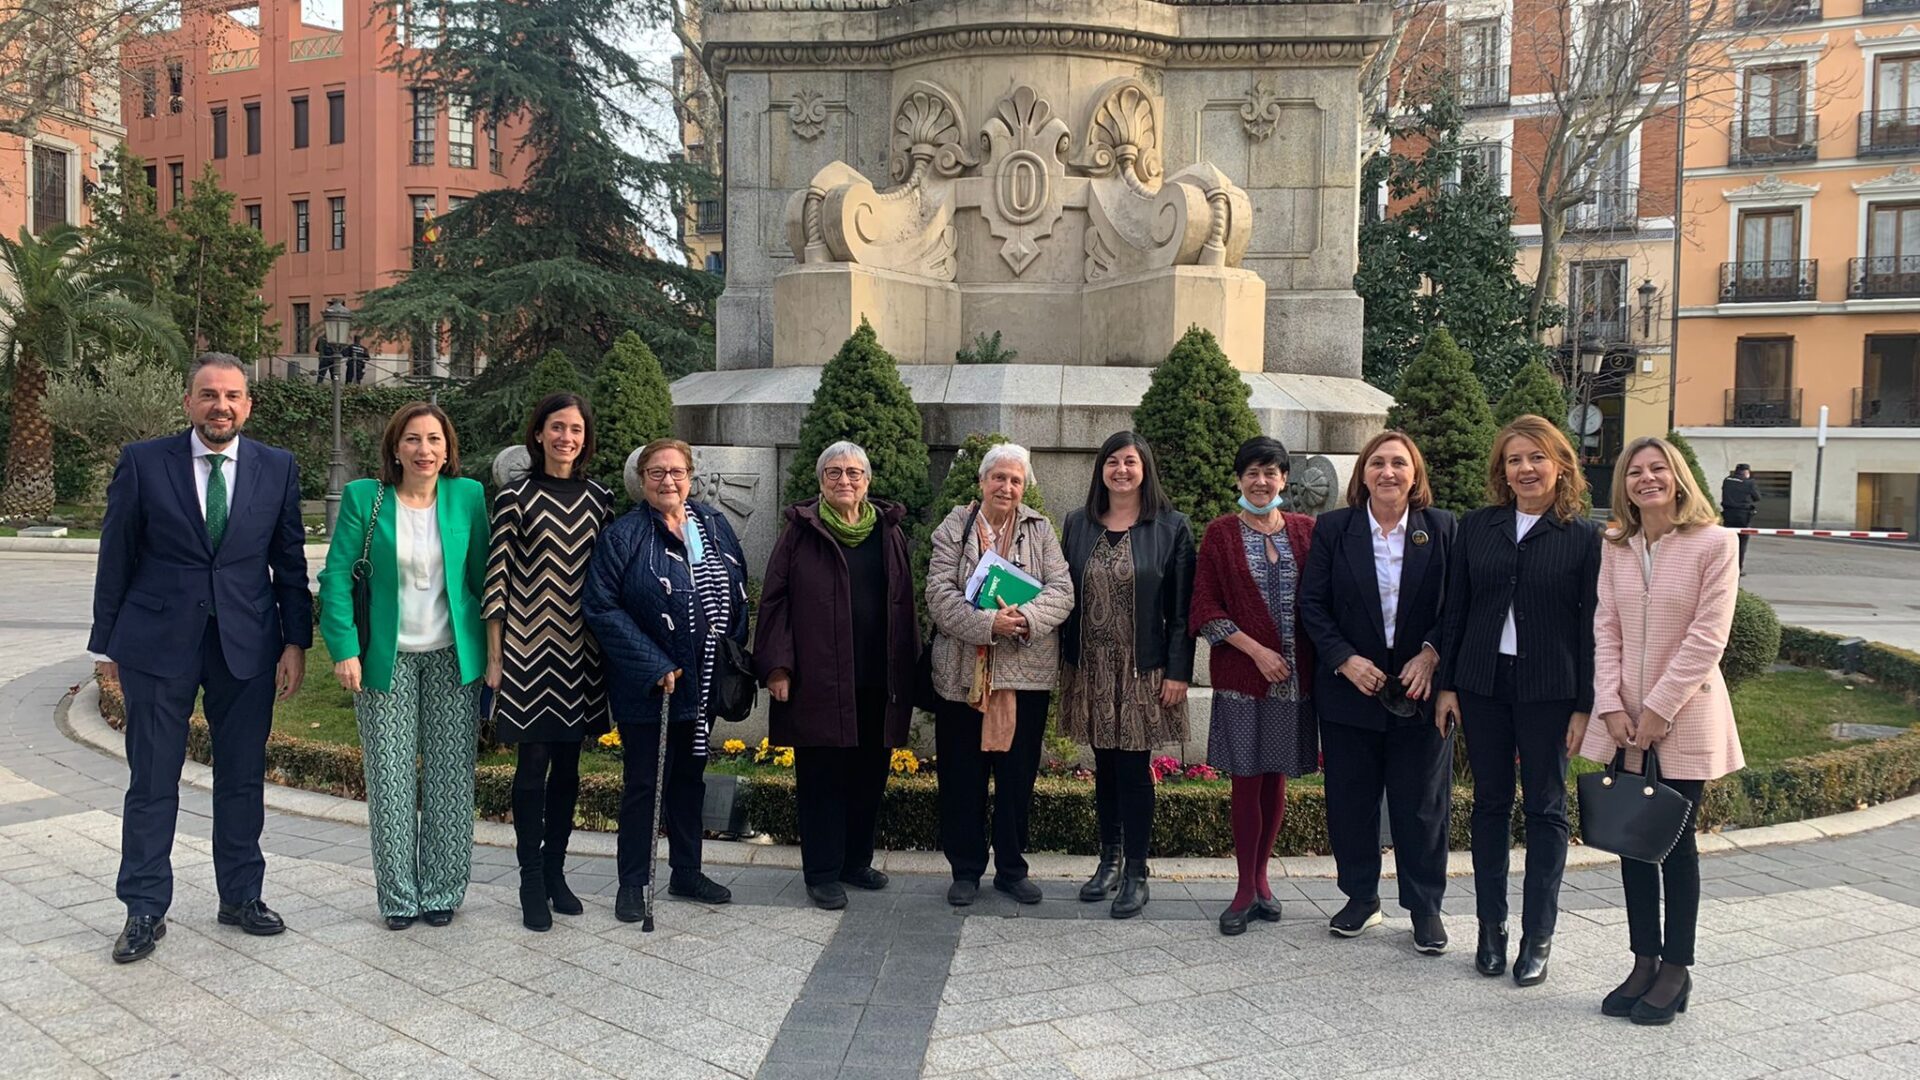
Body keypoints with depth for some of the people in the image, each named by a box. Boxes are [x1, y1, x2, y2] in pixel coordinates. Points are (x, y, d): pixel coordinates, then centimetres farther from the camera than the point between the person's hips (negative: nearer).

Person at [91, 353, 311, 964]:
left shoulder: (277, 469, 3)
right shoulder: (142, 463, -1)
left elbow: (290, 563, 5)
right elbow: (116, 559, 2)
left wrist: (296, 642, 1)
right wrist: (106, 644, 3)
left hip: (248, 644, 2)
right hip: (158, 643, -1)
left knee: (243, 778, 11)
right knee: (152, 783, 5)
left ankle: (242, 897, 25)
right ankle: (145, 912, 18)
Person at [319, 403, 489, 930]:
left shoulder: (468, 496, 1)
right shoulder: (363, 497, -3)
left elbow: (481, 575, 4)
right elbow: (336, 577, -3)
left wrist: (491, 650, -1)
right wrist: (344, 649, -11)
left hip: (453, 658, 1)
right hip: (387, 659, -1)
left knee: (450, 781, 7)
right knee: (390, 782, 5)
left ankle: (442, 891, 21)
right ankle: (398, 896, 19)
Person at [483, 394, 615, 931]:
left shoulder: (598, 499, 7)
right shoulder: (515, 498, -4)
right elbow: (497, 581, -5)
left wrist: (609, 646, 8)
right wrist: (494, 657, -6)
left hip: (581, 649, 4)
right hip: (529, 647, -4)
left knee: (567, 764, 11)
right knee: (533, 763, 0)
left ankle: (555, 872, 24)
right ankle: (532, 883, 11)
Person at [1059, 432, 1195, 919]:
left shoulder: (1171, 527, -3)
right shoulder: (1078, 524, 7)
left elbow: (1182, 606, -5)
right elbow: (1065, 594, 9)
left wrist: (1178, 670, -10)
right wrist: (1066, 661, 5)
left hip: (1143, 670, -3)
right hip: (1090, 668, 4)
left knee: (1134, 769, 0)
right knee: (1104, 766, 12)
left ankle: (1136, 874, 12)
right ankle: (1109, 861, 25)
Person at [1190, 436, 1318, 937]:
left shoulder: (1306, 530, 7)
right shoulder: (1220, 533, 0)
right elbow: (1204, 607, -3)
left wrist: (1314, 658, -4)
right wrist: (1256, 649, -11)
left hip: (1294, 676, 2)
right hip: (1241, 675, -2)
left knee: (1276, 777, 10)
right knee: (1247, 779, 1)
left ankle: (1260, 877, 24)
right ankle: (1246, 889, 12)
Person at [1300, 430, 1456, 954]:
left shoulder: (1441, 529, 1)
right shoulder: (1332, 529, 1)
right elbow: (1312, 604, 0)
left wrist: (1430, 655, -14)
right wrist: (1345, 660, -11)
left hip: (1420, 690, -1)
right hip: (1350, 690, 1)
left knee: (1422, 803, 6)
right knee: (1350, 801, 9)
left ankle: (1425, 906, 20)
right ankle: (1361, 898, 25)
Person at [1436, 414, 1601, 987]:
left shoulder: (1584, 536, -4)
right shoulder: (1476, 527, 5)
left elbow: (1591, 624, -5)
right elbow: (1455, 609, 6)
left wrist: (1585, 703, -8)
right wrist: (1447, 684, 3)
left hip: (1549, 690, -3)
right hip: (1483, 683, 3)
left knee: (1545, 808, 6)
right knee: (1490, 804, 10)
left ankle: (1538, 937, 16)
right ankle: (1491, 928, 20)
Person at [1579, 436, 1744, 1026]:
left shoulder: (1714, 543, -9)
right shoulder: (1614, 547, 5)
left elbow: (1708, 636, -13)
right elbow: (1606, 629, 3)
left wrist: (1658, 709, -15)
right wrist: (1611, 706, -7)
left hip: (1684, 718, -4)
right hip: (1625, 720, 4)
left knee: (1675, 841, 4)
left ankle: (1676, 969, 17)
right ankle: (1644, 963, 20)